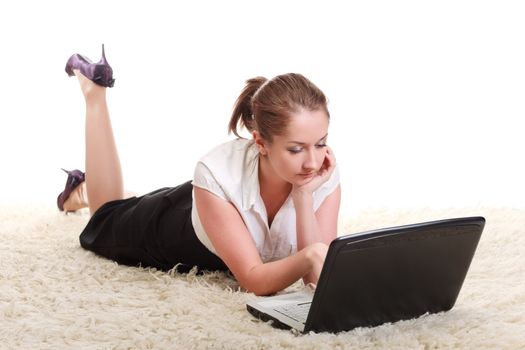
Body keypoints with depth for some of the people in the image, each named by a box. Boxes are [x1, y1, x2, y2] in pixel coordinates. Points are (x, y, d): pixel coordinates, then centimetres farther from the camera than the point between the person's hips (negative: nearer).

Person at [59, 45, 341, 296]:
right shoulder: (218, 172, -45)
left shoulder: (325, 176, -34)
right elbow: (253, 280, -46)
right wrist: (307, 256, -65)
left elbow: (317, 278, -35)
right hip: (166, 221, -3)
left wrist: (305, 195, -46)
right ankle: (94, 92, 49)